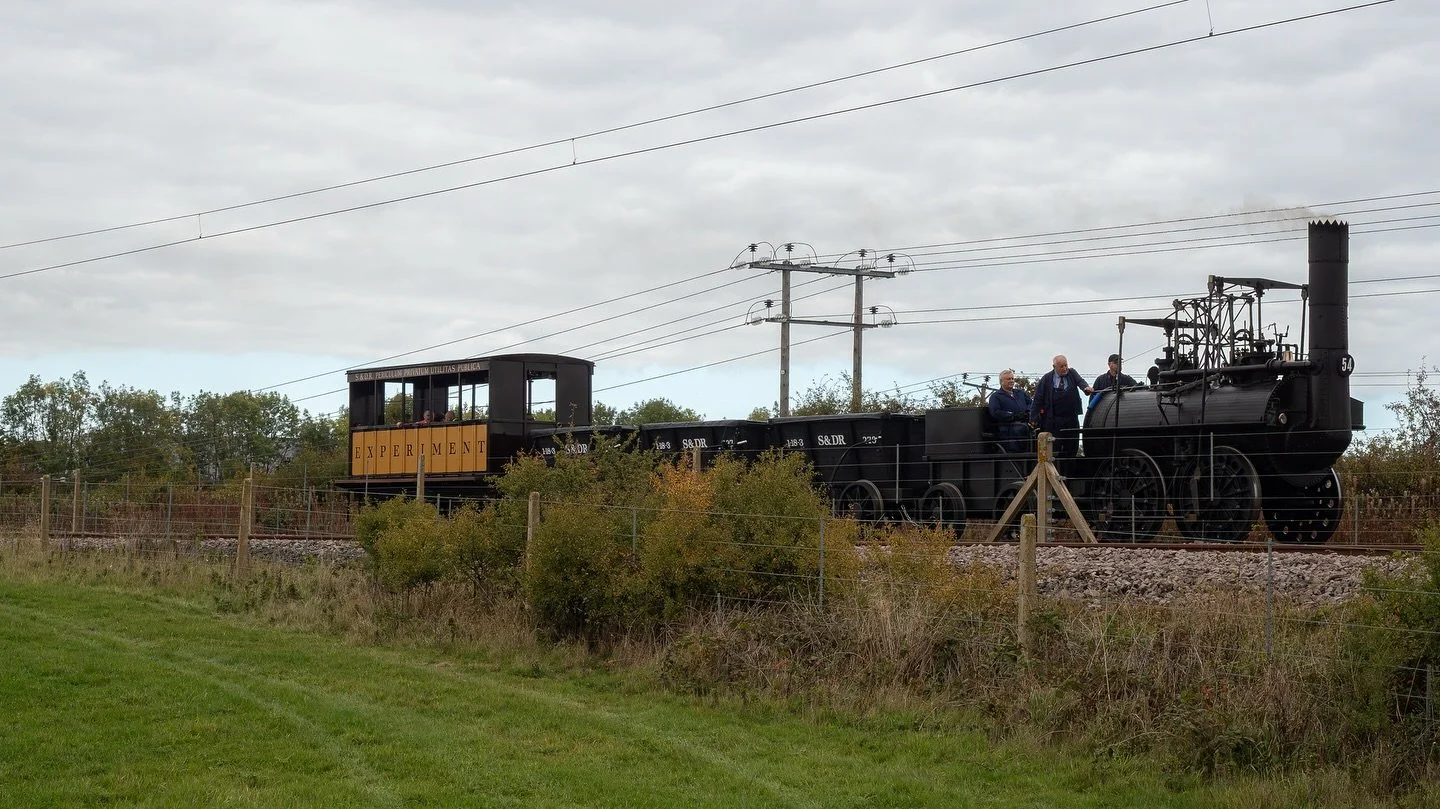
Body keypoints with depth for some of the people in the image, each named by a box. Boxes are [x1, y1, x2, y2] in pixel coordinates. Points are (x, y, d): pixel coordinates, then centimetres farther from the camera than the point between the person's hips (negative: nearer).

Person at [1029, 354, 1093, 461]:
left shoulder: (1072, 373, 8)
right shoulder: (1046, 379, -1)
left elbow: (1080, 381, -11)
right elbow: (1037, 399, -2)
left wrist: (1086, 387, -35)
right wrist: (1034, 418, -7)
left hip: (1071, 419, 3)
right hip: (1053, 419, -3)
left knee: (1072, 448, 7)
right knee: (1054, 449, -5)